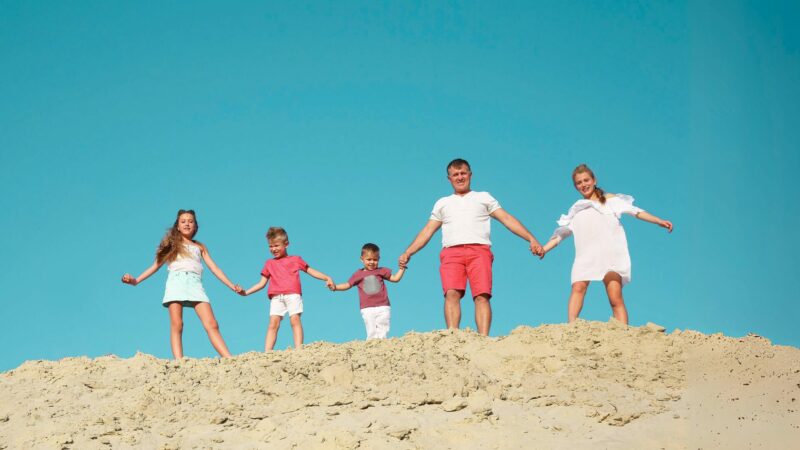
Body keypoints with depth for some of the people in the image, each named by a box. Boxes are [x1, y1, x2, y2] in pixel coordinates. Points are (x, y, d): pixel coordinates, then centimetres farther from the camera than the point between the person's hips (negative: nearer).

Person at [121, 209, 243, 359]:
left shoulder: (200, 247, 26)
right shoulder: (172, 245, 23)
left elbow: (214, 268, 20)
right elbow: (156, 265, 18)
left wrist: (231, 285, 8)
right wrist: (136, 280, 7)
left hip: (195, 284, 1)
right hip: (176, 281, -1)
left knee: (212, 325, -13)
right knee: (176, 325, -15)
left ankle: (230, 360, -23)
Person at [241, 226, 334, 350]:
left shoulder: (295, 259, 20)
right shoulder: (269, 263, 25)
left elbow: (311, 271, 19)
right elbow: (262, 283, 23)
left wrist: (327, 278, 5)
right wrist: (246, 292, 12)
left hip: (293, 294, -1)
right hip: (276, 297, 1)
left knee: (295, 319, -15)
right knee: (273, 323, -10)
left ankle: (299, 349, -21)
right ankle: (267, 352, -18)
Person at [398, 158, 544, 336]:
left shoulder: (484, 198, 24)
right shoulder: (442, 203, 29)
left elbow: (507, 219, 15)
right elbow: (427, 232, 25)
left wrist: (531, 239, 4)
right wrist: (407, 253, 12)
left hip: (479, 251, -1)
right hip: (451, 253, 1)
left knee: (482, 296, -19)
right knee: (452, 294, -21)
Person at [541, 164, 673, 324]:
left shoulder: (609, 200, 18)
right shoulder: (575, 210, 24)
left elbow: (635, 211, 10)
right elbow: (561, 233, 24)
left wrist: (659, 221, 0)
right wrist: (543, 249, 12)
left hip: (611, 255, -2)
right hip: (585, 256, 2)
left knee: (616, 297, -15)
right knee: (578, 287, -24)